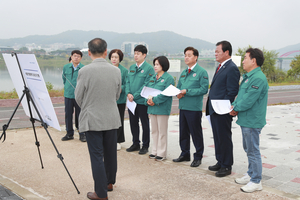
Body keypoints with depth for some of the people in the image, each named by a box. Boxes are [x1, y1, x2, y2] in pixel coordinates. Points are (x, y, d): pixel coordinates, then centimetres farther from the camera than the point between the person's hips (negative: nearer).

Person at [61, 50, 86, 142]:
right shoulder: (66, 67, 6)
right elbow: (64, 79, 17)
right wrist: (67, 88, 13)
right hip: (68, 95, 3)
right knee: (68, 114, 8)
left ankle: (82, 134, 15)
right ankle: (69, 134, 21)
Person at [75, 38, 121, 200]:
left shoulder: (85, 71, -15)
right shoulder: (116, 71, -3)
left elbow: (78, 97, -4)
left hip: (92, 119, -4)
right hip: (112, 119, 4)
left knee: (97, 157, 3)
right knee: (110, 153, 18)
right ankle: (109, 182, 36)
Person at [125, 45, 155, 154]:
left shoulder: (149, 68, -9)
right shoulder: (131, 67, 11)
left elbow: (146, 85, -14)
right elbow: (128, 81, 11)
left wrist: (135, 96, -17)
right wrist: (128, 93, -7)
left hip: (142, 101, -6)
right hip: (131, 100, 6)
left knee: (145, 124, 6)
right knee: (133, 123, 14)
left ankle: (145, 146, 17)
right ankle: (135, 144, 27)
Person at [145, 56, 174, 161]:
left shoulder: (168, 78, -7)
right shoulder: (152, 78, 16)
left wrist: (155, 100, -20)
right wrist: (148, 100, -6)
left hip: (162, 108, -7)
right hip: (152, 108, 7)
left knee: (162, 131, 0)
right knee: (154, 130, 13)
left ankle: (161, 153, 8)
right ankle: (155, 151, 23)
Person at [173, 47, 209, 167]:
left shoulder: (201, 72, -7)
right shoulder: (183, 73, 15)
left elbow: (204, 89, -15)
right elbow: (179, 87, 21)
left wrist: (187, 91, -18)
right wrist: (178, 93, -3)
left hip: (194, 108, -7)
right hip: (183, 107, 7)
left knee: (196, 133, 2)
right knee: (183, 132, 14)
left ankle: (198, 157, 15)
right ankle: (185, 154, 28)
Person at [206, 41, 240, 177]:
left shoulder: (232, 69, -15)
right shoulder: (220, 67, 16)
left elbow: (232, 92, -18)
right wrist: (211, 106, 16)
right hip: (214, 110, 10)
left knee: (224, 138, 2)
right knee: (217, 138, 17)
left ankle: (226, 166, 14)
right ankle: (220, 162, 30)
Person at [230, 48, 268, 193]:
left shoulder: (258, 78, -21)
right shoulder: (248, 76, 12)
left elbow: (248, 101, -24)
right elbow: (240, 95, 18)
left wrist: (236, 108, -9)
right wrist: (234, 106, 1)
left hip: (252, 121, -10)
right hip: (246, 120, 10)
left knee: (253, 151, -2)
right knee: (248, 149, 20)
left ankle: (256, 182, 9)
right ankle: (251, 174, 33)